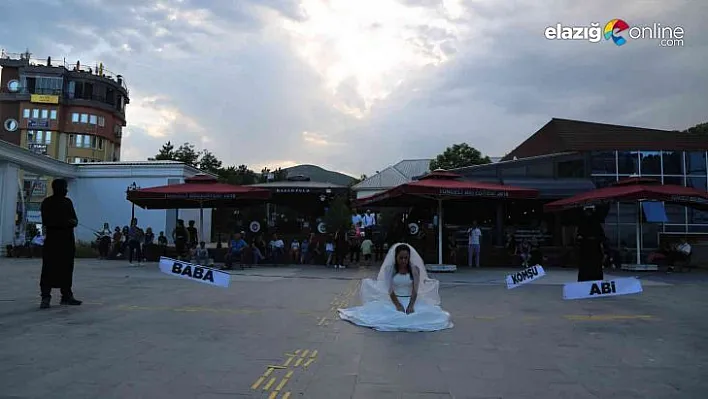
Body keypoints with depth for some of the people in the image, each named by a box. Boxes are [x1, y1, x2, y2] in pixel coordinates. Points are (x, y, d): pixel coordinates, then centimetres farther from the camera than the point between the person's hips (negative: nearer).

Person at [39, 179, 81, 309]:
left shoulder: (68, 202, 14)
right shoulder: (47, 202, -3)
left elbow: (74, 220, 15)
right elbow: (46, 221, -11)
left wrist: (73, 222, -9)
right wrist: (64, 222, -20)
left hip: (68, 239, 6)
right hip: (52, 239, -6)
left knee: (67, 268, 8)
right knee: (49, 269, -7)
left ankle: (67, 296, 15)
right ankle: (45, 298, -5)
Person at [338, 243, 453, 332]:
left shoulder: (415, 269, 0)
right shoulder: (390, 269, -2)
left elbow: (415, 290, -6)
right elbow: (390, 290, -6)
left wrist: (411, 306, -22)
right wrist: (398, 305, -22)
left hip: (411, 300, 1)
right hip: (394, 300, 0)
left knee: (429, 312, -23)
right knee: (381, 311, -27)